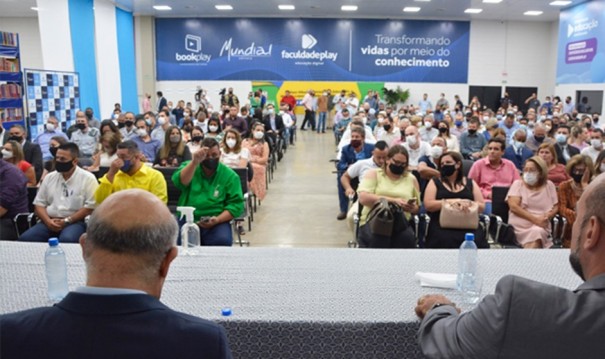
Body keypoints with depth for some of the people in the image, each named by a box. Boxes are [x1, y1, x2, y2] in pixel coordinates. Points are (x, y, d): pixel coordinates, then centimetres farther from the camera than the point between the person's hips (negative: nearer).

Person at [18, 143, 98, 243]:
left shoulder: (87, 178, 0)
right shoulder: (49, 177, 16)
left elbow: (90, 207, -7)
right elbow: (39, 204, 14)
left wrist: (67, 221, -12)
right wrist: (48, 221, -6)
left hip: (75, 222, -4)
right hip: (49, 221, 5)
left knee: (66, 240, -37)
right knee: (25, 238, -22)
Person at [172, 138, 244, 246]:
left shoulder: (230, 175, 6)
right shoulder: (189, 166, 10)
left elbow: (236, 204, 0)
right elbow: (180, 182, -12)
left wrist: (217, 220, -15)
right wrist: (194, 162, -28)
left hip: (216, 222, 0)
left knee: (222, 241, -30)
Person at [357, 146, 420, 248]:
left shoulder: (411, 179, 16)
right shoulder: (373, 174, 8)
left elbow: (417, 208, 20)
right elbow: (363, 198, -9)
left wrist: (411, 208, -6)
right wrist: (392, 200, -16)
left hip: (400, 223, 2)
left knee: (407, 239, -31)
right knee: (378, 239, -35)